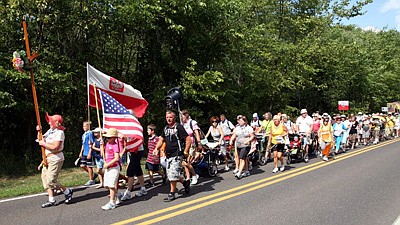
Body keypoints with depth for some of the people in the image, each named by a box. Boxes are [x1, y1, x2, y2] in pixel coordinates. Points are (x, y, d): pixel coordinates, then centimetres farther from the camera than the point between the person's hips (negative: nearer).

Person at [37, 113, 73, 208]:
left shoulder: (59, 133, -16)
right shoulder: (50, 131, 12)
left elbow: (55, 147, -25)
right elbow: (41, 139, 21)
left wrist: (43, 143, -14)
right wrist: (39, 131, 4)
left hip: (55, 159, -10)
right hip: (47, 159, 10)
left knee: (51, 181, -10)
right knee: (45, 179, 8)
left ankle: (68, 192, 10)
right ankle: (51, 200, 16)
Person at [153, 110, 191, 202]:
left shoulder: (179, 127, -10)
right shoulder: (165, 128, 13)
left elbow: (188, 140, -12)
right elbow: (161, 139, 22)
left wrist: (185, 151, -13)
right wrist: (156, 148, 7)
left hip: (177, 155, -8)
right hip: (168, 155, 8)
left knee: (173, 174, -10)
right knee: (170, 174, 10)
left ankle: (172, 193, 3)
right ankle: (185, 182, 31)